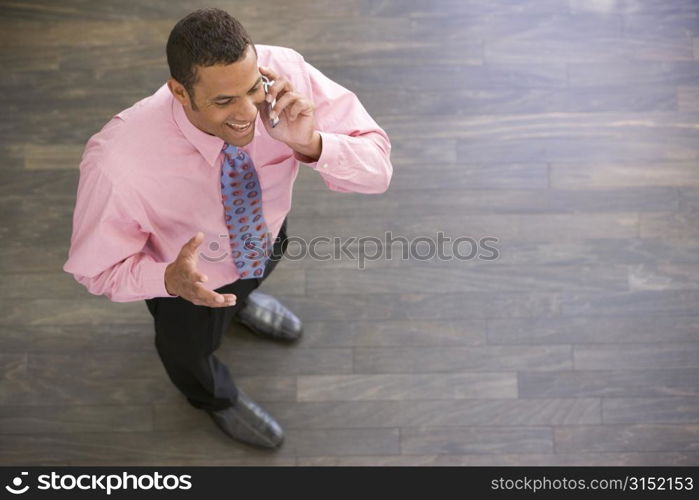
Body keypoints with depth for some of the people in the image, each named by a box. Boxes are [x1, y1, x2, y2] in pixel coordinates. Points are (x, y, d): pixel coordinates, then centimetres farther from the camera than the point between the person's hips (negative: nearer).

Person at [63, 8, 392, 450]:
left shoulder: (286, 73, -36)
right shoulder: (117, 161, -43)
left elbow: (377, 168, -28)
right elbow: (97, 268, -25)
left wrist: (311, 144, -49)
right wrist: (172, 279, -45)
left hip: (265, 237, 2)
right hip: (186, 273, -2)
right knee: (191, 346, 30)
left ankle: (241, 297, 76)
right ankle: (215, 397, 67)